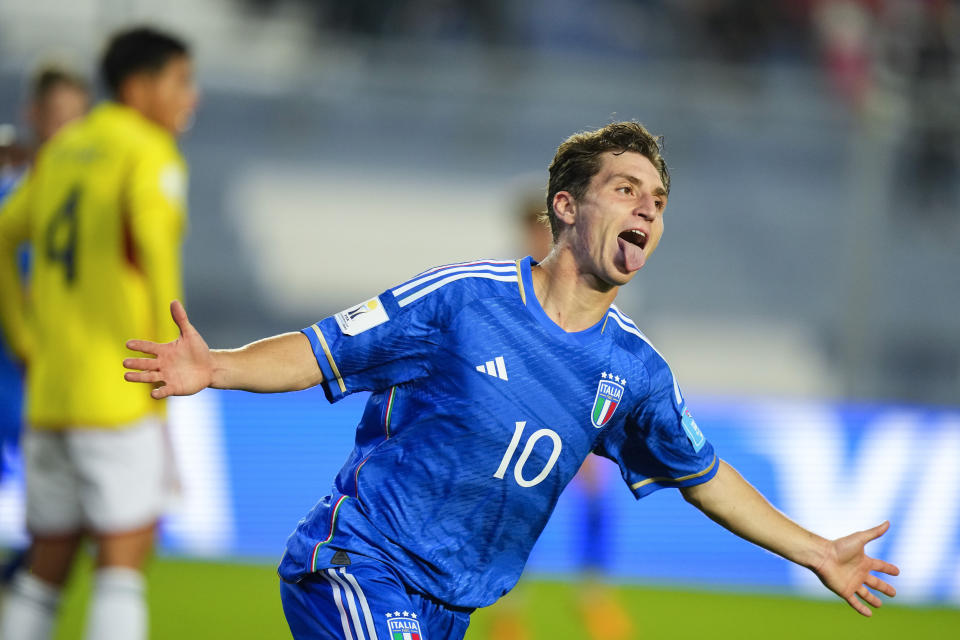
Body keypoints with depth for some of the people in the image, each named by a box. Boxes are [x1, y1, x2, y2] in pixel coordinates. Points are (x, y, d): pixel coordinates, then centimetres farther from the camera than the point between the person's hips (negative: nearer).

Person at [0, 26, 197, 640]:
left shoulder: (62, 151, 16)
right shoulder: (151, 153, -7)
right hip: (119, 393, -7)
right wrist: (169, 353, -17)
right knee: (125, 554, -7)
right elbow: (155, 239, -24)